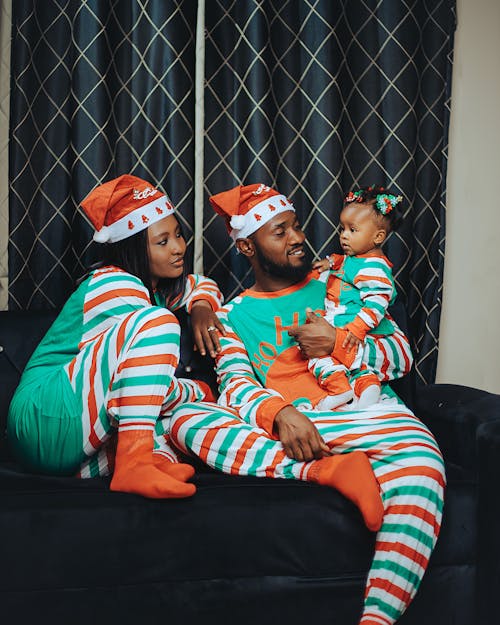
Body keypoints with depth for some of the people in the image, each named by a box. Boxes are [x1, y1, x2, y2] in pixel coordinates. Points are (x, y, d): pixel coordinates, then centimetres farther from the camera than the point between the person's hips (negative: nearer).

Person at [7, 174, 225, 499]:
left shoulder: (157, 287, 17)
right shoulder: (114, 286, -11)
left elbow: (203, 284, 37)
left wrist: (202, 305, 13)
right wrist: (200, 394, 3)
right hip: (47, 417, -10)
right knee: (156, 322, -25)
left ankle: (101, 464, -17)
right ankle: (134, 464, -36)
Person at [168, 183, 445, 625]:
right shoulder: (233, 315, 19)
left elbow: (401, 357, 14)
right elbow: (235, 384, 0)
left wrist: (339, 345, -7)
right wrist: (280, 414, -23)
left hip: (362, 413, 0)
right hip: (281, 426, 1)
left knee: (419, 457, -37)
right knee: (184, 415, -27)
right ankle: (323, 470, -40)